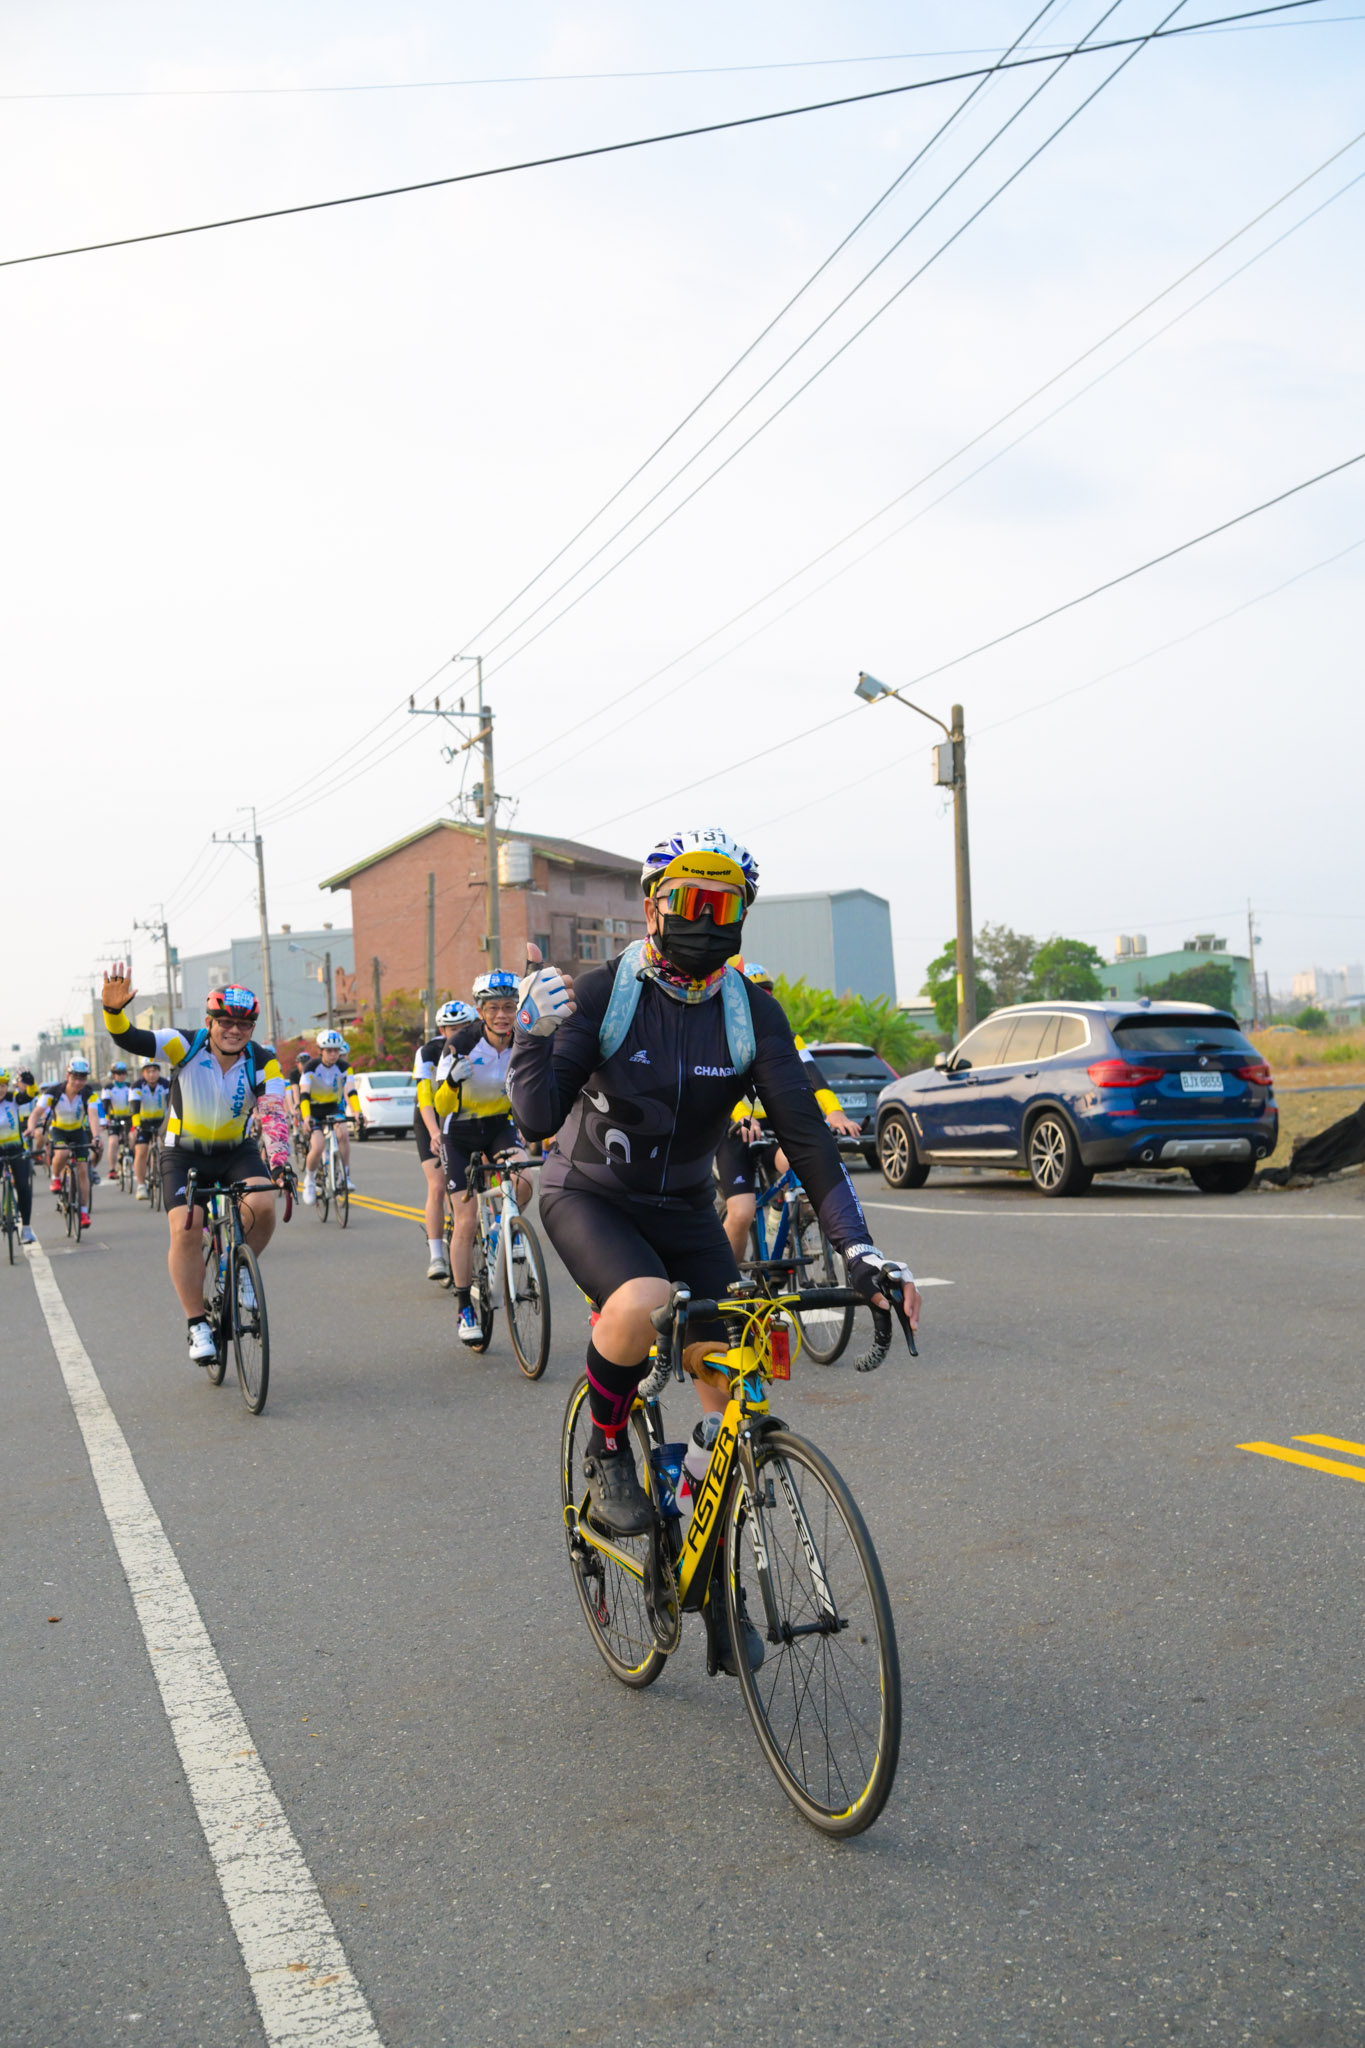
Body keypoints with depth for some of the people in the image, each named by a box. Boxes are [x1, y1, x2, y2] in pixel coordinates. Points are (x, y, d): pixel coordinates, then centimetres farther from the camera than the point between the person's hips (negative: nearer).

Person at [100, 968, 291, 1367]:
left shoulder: (262, 1063, -14)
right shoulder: (186, 1046, -16)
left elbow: (273, 1116, -23)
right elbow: (130, 1040, -26)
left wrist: (280, 1163, -40)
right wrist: (114, 1011, -48)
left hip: (236, 1150, 1)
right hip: (183, 1152, -1)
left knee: (262, 1203, -27)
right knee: (185, 1230, -18)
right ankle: (198, 1326, -5)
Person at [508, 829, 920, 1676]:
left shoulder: (752, 1013, -9)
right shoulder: (601, 995, -16)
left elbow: (805, 1131, -13)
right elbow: (538, 1118, -21)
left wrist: (858, 1246, -22)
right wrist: (537, 1032, -37)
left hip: (684, 1209, 3)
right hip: (588, 1198, -3)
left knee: (737, 1400, -5)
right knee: (643, 1303, -36)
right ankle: (608, 1449, -5)